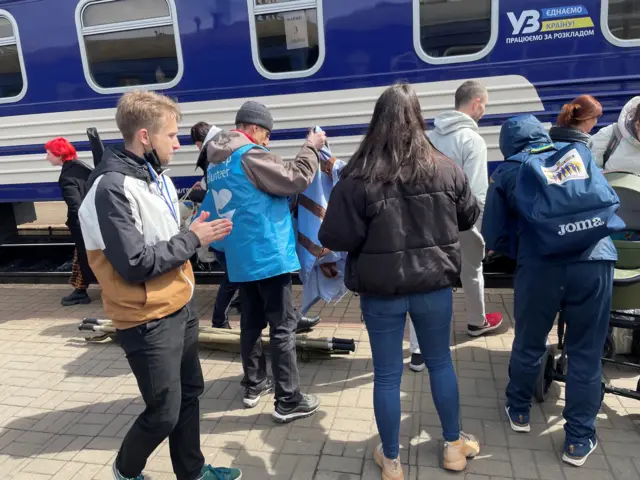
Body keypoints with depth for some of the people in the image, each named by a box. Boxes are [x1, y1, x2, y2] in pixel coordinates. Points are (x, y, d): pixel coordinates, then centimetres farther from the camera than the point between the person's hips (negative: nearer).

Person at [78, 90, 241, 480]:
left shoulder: (157, 175, 6)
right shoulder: (113, 188, -21)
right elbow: (135, 265, -24)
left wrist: (196, 231, -2)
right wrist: (193, 239, -17)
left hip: (181, 307, 8)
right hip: (149, 321, -8)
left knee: (190, 392, 19)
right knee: (164, 413, 6)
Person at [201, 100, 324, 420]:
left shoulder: (216, 163, 13)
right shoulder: (250, 155, -14)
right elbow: (296, 179, -14)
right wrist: (311, 147, -2)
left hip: (239, 257, 9)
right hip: (268, 254, -9)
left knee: (251, 322, 18)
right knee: (283, 327, -1)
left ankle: (254, 385, 30)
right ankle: (288, 401, 5)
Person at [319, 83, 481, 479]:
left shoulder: (358, 178, -16)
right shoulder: (445, 169, -4)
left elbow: (336, 240, -15)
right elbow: (470, 218, 10)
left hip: (381, 291, -3)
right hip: (435, 285, 3)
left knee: (387, 375, 12)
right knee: (440, 363, 22)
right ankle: (454, 446, 39)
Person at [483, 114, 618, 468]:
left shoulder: (506, 172, 11)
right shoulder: (580, 152, 18)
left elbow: (494, 237, 9)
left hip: (540, 267, -1)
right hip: (595, 263, 2)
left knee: (528, 345, 18)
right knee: (586, 353, 13)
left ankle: (519, 412, 39)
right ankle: (579, 440, 25)